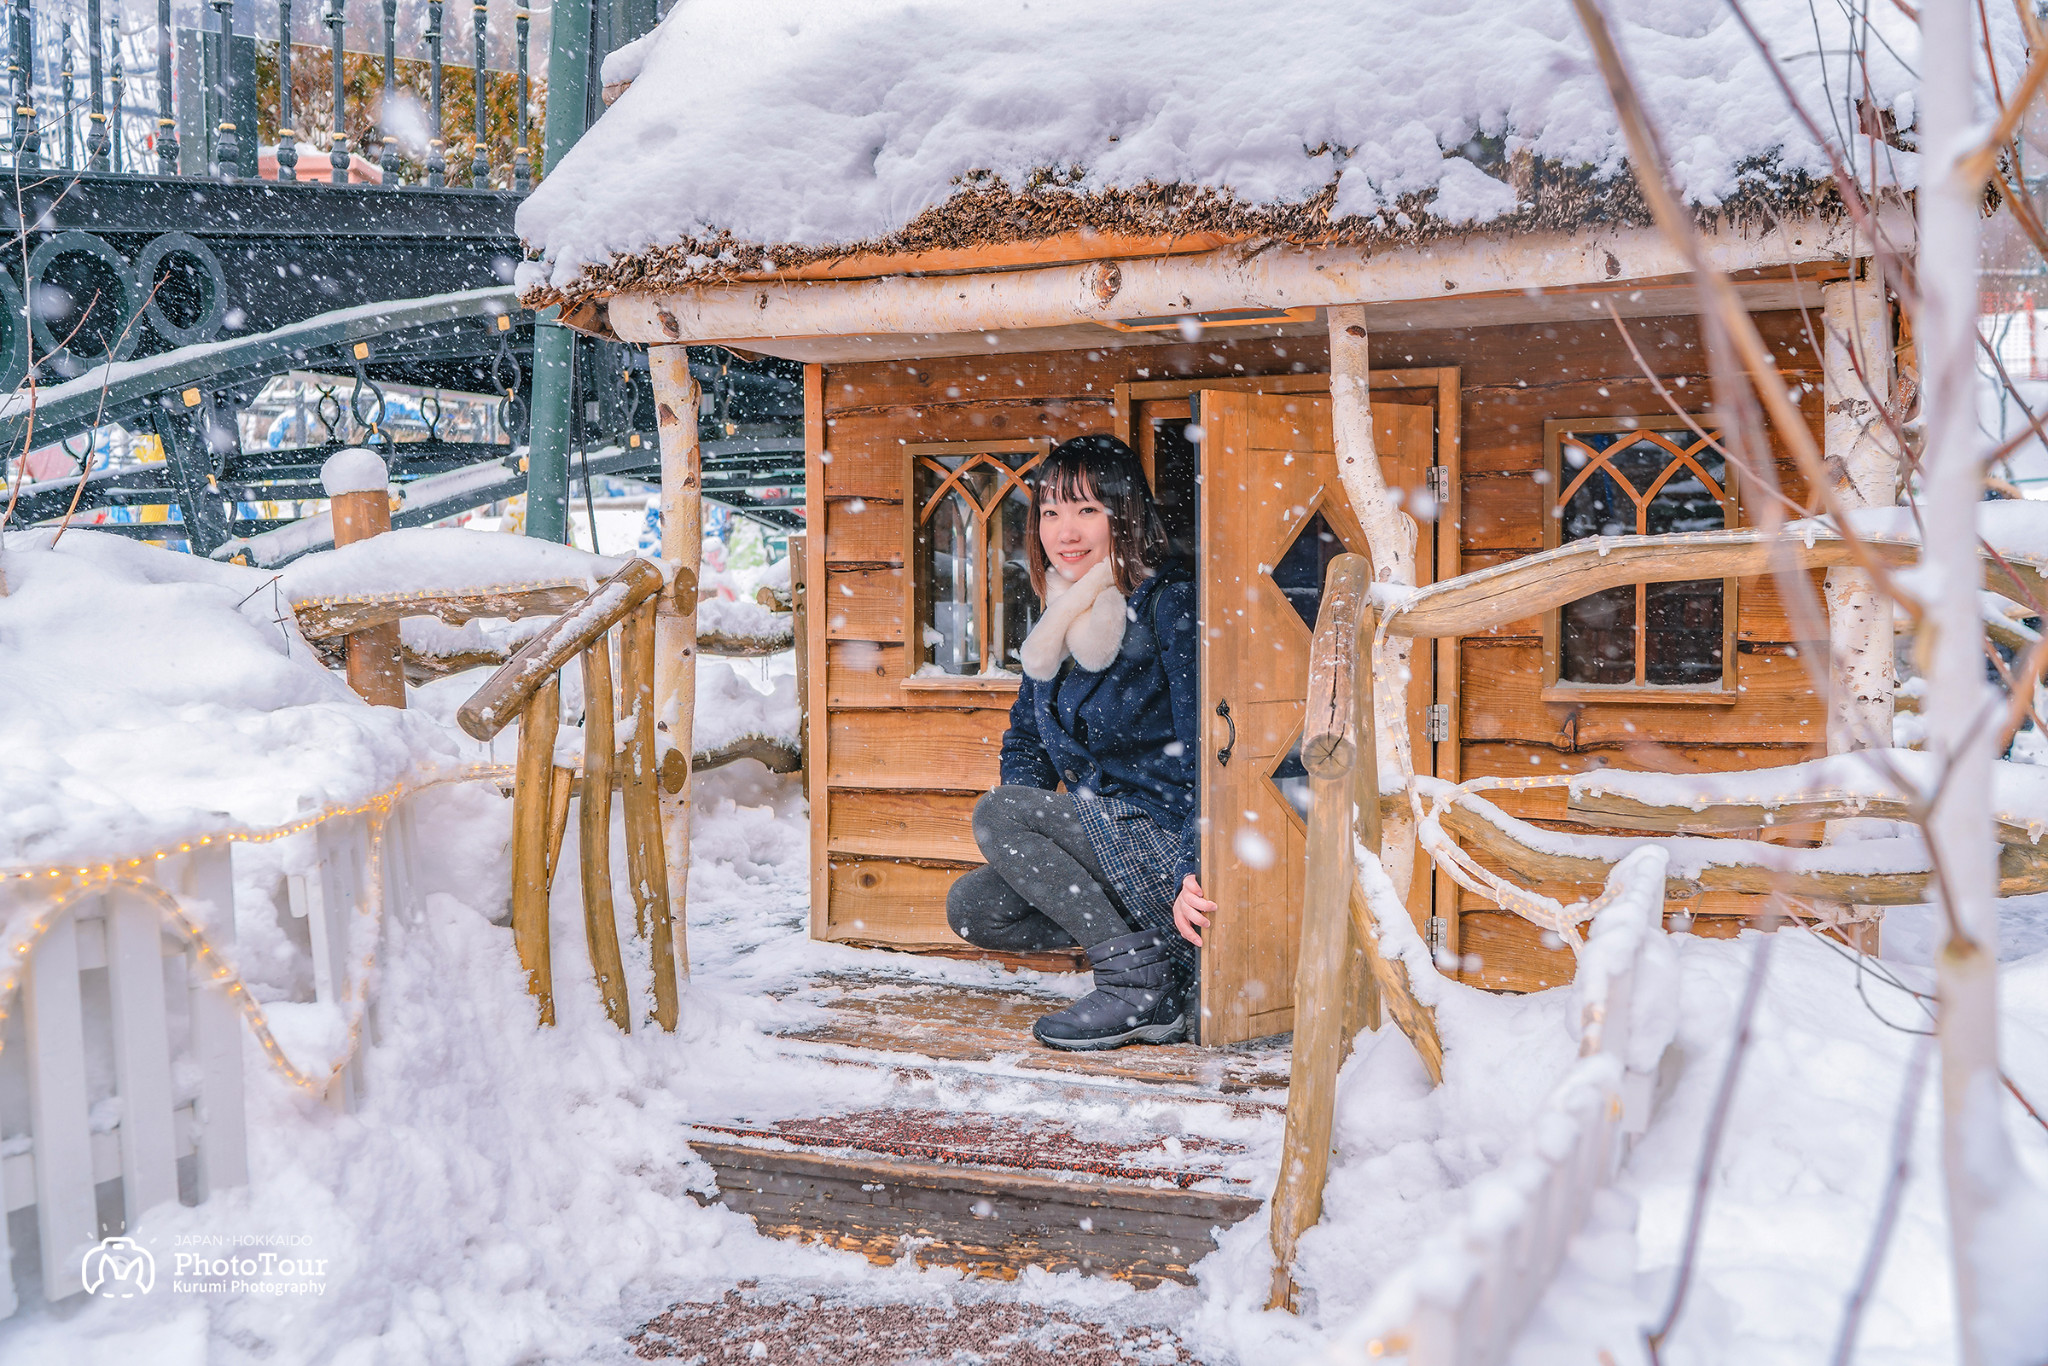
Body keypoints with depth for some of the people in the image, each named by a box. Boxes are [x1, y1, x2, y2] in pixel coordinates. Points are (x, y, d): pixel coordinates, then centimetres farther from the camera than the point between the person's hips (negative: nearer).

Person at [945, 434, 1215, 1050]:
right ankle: (1168, 952, 0)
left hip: (1172, 843, -9)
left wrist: (1194, 870, -29)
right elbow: (1027, 739, 20)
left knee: (995, 813, -17)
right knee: (972, 908, 0)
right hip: (1112, 845, 9)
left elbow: (1205, 751, -20)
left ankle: (1141, 980, -16)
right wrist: (1029, 850, 3)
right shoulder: (1058, 621, 12)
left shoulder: (1170, 605, -13)